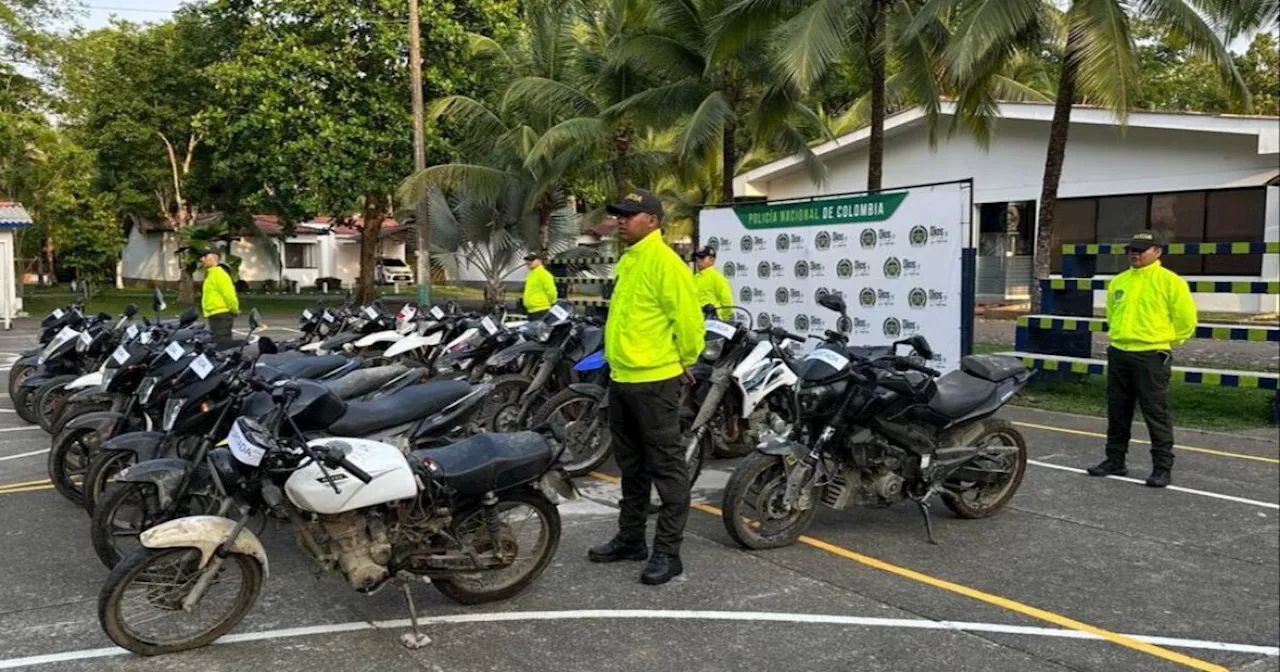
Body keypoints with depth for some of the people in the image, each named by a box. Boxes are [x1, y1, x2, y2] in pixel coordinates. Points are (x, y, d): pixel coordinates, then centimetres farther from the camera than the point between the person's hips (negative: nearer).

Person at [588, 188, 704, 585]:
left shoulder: (664, 261, -15)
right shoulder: (628, 260, 14)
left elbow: (687, 316, -17)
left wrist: (685, 359, -6)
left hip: (654, 380, -10)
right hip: (622, 378, 10)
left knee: (666, 467, -1)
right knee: (630, 464, 18)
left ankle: (668, 551, 5)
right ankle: (630, 538, 30)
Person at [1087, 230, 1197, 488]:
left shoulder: (1170, 282, -7)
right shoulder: (1117, 282, 11)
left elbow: (1185, 318, -3)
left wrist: (1163, 339, 5)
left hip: (1152, 356, -6)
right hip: (1118, 354, 6)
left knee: (1156, 414, -3)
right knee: (1117, 412, 11)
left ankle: (1162, 467, 5)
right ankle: (1115, 460, 21)